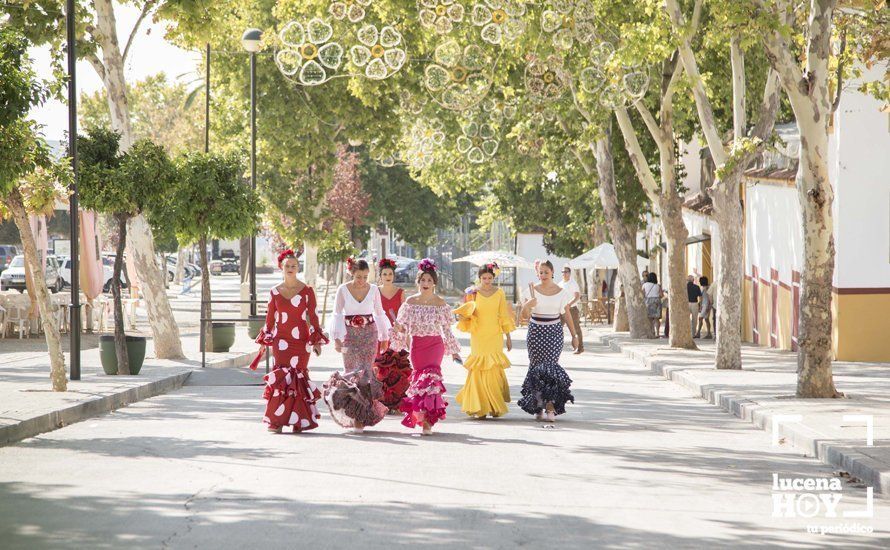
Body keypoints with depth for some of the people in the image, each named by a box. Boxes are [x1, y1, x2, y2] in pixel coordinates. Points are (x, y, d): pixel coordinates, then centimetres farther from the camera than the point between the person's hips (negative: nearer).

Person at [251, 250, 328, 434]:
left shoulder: (307, 291, 3)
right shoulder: (275, 292, 8)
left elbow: (313, 317, 4)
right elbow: (270, 319, 14)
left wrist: (316, 341, 0)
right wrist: (264, 342, 13)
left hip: (301, 340, -1)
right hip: (280, 340, 1)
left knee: (297, 375, -3)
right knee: (281, 375, -8)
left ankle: (298, 420, 5)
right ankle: (276, 420, -8)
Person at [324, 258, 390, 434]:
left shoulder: (373, 289, 2)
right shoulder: (343, 290, -3)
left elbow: (379, 314, 13)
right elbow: (337, 315, -4)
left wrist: (384, 337, 17)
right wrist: (336, 338, -13)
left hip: (369, 334, 1)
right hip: (350, 334, 0)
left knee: (365, 371, -7)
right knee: (351, 371, -4)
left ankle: (360, 418, -4)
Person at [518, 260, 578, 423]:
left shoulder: (561, 292, 3)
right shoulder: (533, 291, 3)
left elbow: (567, 314, 11)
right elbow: (525, 315, 2)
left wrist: (574, 335, 13)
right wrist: (527, 306, -20)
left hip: (554, 332, -1)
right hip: (536, 331, 1)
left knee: (550, 366, -11)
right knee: (536, 367, 1)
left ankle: (550, 408, -15)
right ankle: (538, 407, 10)